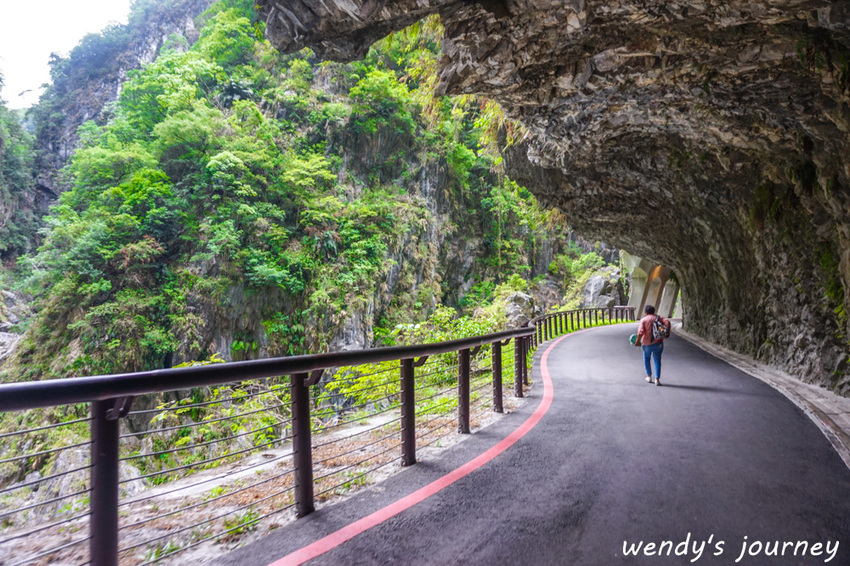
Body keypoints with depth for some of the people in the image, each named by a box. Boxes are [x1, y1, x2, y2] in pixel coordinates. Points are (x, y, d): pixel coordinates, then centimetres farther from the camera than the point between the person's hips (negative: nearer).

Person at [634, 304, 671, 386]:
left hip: (647, 343, -1)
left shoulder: (643, 320, -1)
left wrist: (638, 341, -6)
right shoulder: (659, 318, 8)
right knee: (657, 360, 8)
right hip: (658, 343, 1)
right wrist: (667, 333, -8)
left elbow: (641, 331, -14)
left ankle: (649, 376, 23)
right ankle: (657, 379, -1)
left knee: (646, 358, 22)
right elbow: (667, 322, -12)